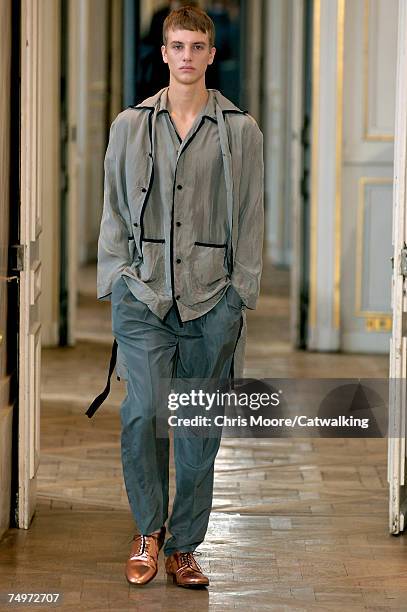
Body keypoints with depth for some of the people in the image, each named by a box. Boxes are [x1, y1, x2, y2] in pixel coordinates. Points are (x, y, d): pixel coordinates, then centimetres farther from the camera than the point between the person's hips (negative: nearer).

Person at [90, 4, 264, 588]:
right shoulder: (130, 126, 8)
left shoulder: (241, 131, 6)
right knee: (144, 412, -13)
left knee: (200, 429, 3)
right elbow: (115, 212, 12)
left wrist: (241, 294, 1)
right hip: (143, 295, 0)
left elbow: (251, 222, 7)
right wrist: (117, 278, 3)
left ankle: (183, 547, 16)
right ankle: (149, 529, 8)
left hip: (212, 300, 0)